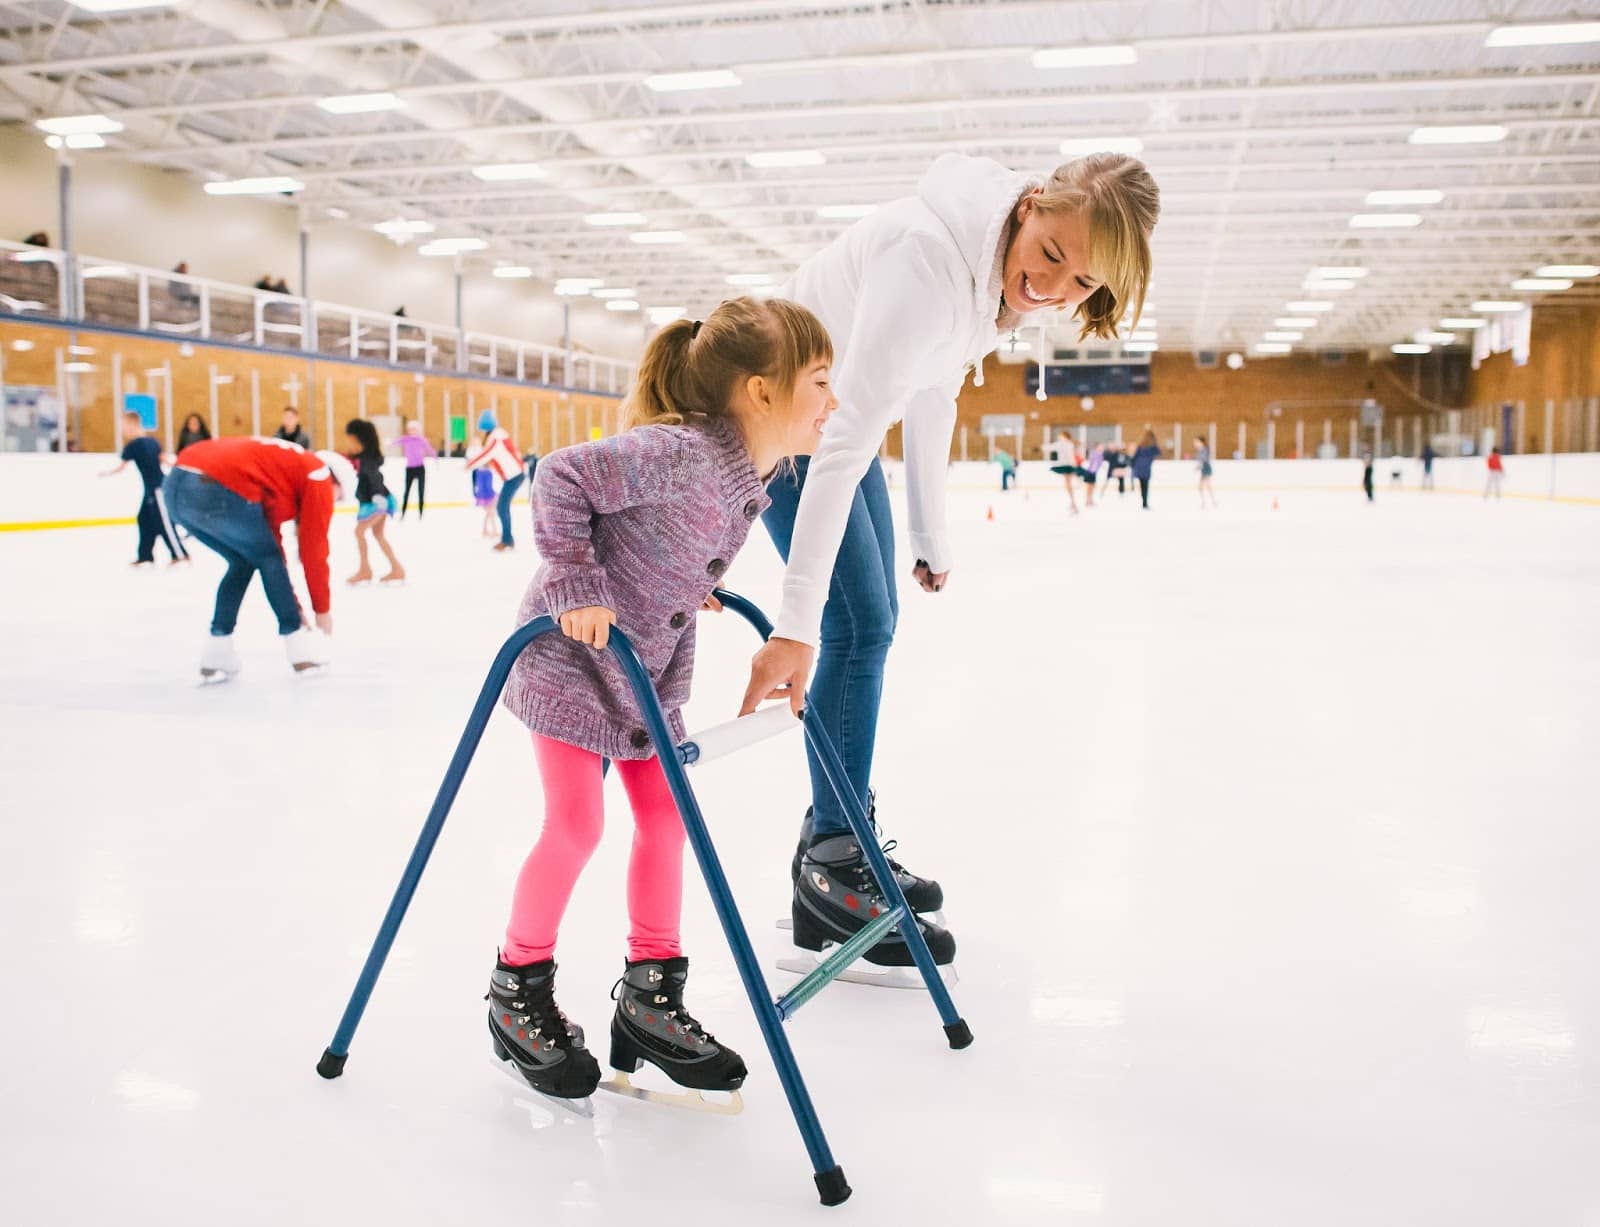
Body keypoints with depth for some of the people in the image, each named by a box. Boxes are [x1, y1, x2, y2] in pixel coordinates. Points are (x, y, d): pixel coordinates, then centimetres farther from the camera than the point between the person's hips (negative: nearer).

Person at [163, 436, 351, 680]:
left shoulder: (285, 465, 34)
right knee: (268, 559, 14)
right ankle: (301, 650, 20)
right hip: (218, 489, -8)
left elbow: (269, 543, 36)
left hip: (177, 485, 9)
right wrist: (323, 609, 22)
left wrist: (291, 606, 39)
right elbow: (313, 550, 11)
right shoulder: (319, 477, 11)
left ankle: (216, 656, 22)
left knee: (242, 562, 24)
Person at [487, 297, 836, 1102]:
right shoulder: (680, 455, -31)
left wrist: (694, 588, 3)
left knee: (664, 816, 8)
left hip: (649, 668, 8)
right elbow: (561, 477, -27)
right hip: (572, 655, -8)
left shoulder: (756, 476, -3)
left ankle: (651, 996, 22)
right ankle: (518, 992, 17)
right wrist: (576, 582, -28)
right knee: (576, 824, -6)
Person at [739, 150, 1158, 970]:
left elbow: (931, 402, 6)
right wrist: (797, 618, -43)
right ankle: (831, 873, -1)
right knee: (857, 624, -12)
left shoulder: (1001, 272, -6)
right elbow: (845, 441, -40)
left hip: (841, 411, 9)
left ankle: (834, 841, 25)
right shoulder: (930, 258, -34)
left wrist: (929, 537, 11)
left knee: (873, 622, 11)